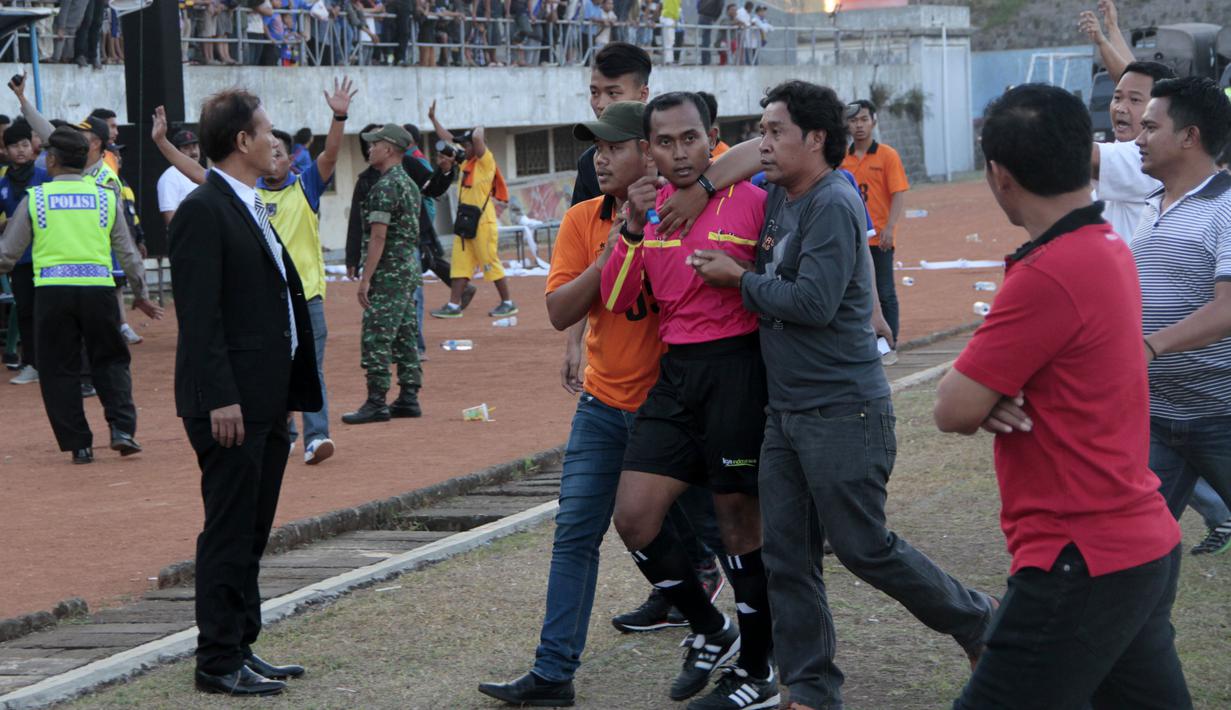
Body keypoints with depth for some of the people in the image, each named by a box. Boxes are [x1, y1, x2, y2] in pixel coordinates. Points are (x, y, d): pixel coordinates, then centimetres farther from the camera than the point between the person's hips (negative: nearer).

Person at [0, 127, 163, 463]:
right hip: (98, 286, 1)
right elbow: (128, 252, 15)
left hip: (52, 289, -1)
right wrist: (141, 294, 26)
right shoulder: (105, 197, 9)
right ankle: (122, 428, -1)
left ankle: (78, 444, 8)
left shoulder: (35, 199, 3)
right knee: (110, 360, 15)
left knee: (59, 369, 8)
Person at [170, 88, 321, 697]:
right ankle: (218, 662, 1)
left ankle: (241, 648, 21)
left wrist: (288, 395, 18)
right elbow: (199, 316, -18)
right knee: (229, 533, -4)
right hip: (230, 404, -9)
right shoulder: (203, 211, -13)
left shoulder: (252, 209, 17)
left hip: (267, 401, 9)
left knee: (250, 533, 14)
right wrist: (220, 399, -22)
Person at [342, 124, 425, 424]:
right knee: (405, 335, 11)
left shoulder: (385, 186, -15)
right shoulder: (409, 183, 15)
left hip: (388, 273, -10)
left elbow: (378, 236, -19)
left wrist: (365, 278, -18)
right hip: (410, 268, 10)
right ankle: (408, 398, 13)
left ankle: (376, 402, -8)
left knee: (376, 337, -8)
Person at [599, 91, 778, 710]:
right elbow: (615, 301, 1)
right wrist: (634, 228, -10)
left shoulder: (750, 201, -6)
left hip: (737, 370, -5)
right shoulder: (647, 208, 8)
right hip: (674, 373, 5)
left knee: (740, 519, 4)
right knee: (633, 518, -1)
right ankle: (710, 632, 21)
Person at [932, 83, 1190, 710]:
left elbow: (953, 410, -17)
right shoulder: (1109, 248, 9)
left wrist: (980, 396, 4)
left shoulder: (1048, 276, -22)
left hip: (1082, 569, -10)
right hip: (1146, 546, 10)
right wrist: (992, 396, -5)